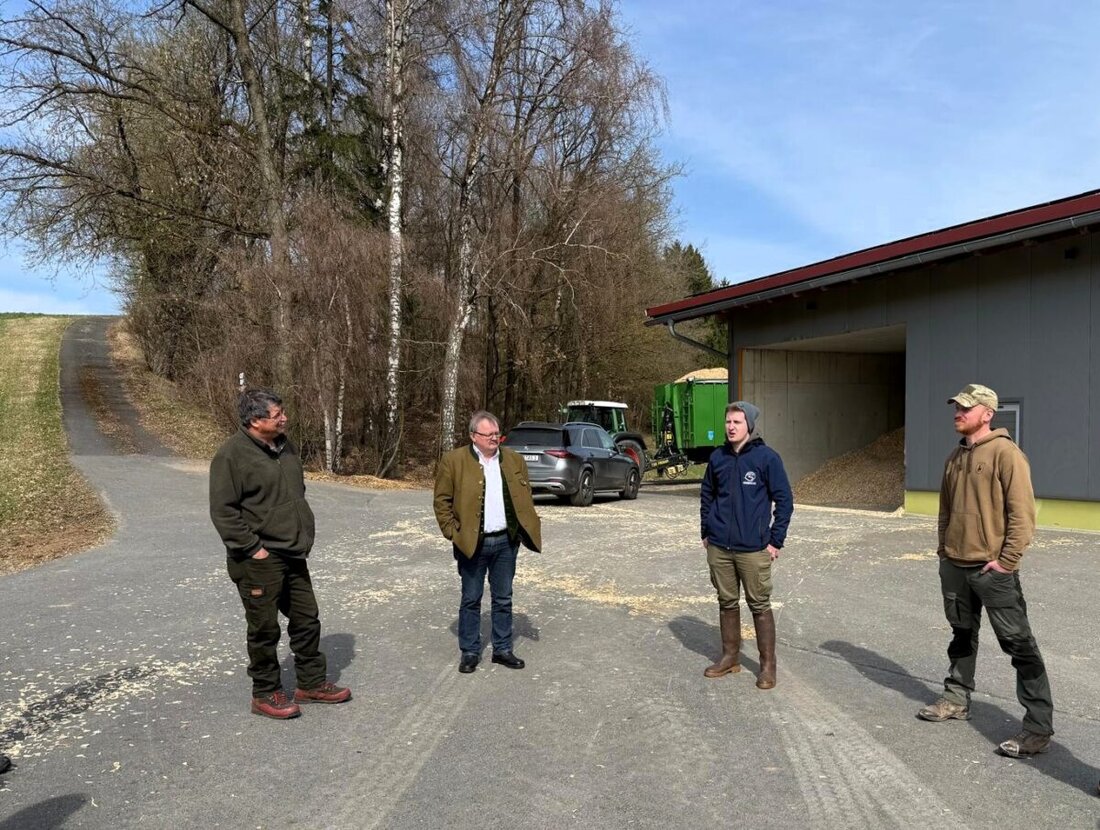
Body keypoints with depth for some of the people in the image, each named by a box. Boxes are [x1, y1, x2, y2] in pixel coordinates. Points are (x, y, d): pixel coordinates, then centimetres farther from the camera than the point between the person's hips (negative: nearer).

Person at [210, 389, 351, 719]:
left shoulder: (284, 445, 9)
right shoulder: (232, 454, -15)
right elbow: (223, 510, -17)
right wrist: (252, 548, -17)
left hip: (292, 554, 8)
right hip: (259, 560, -8)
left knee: (306, 620, 15)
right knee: (265, 628, 5)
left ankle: (312, 684, 30)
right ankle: (265, 694, 22)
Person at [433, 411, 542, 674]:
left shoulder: (514, 460, 6)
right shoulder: (454, 461, -6)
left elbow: (525, 497, 13)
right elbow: (442, 500, -4)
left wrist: (528, 527, 5)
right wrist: (452, 533, -9)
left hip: (506, 541, 4)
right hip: (472, 543, -3)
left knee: (503, 599, 12)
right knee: (471, 600, 7)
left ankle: (503, 650, 24)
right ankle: (469, 652, 19)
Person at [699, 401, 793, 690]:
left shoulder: (767, 457, -8)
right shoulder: (718, 457, 5)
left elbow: (784, 500, -5)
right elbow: (707, 495, 16)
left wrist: (776, 541, -7)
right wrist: (705, 532, 12)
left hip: (753, 549, -4)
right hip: (718, 547, 4)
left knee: (760, 606, 4)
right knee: (727, 603, 14)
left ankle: (768, 665, 17)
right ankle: (730, 657, 28)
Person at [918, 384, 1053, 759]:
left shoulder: (1005, 453, -12)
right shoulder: (956, 456, 12)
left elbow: (1022, 512, -15)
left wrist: (1005, 560, -16)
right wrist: (944, 548, 15)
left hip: (992, 569, -7)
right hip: (954, 566, 8)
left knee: (1019, 644, -1)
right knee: (962, 636, 19)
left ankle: (1039, 726, 5)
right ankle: (957, 699, 32)